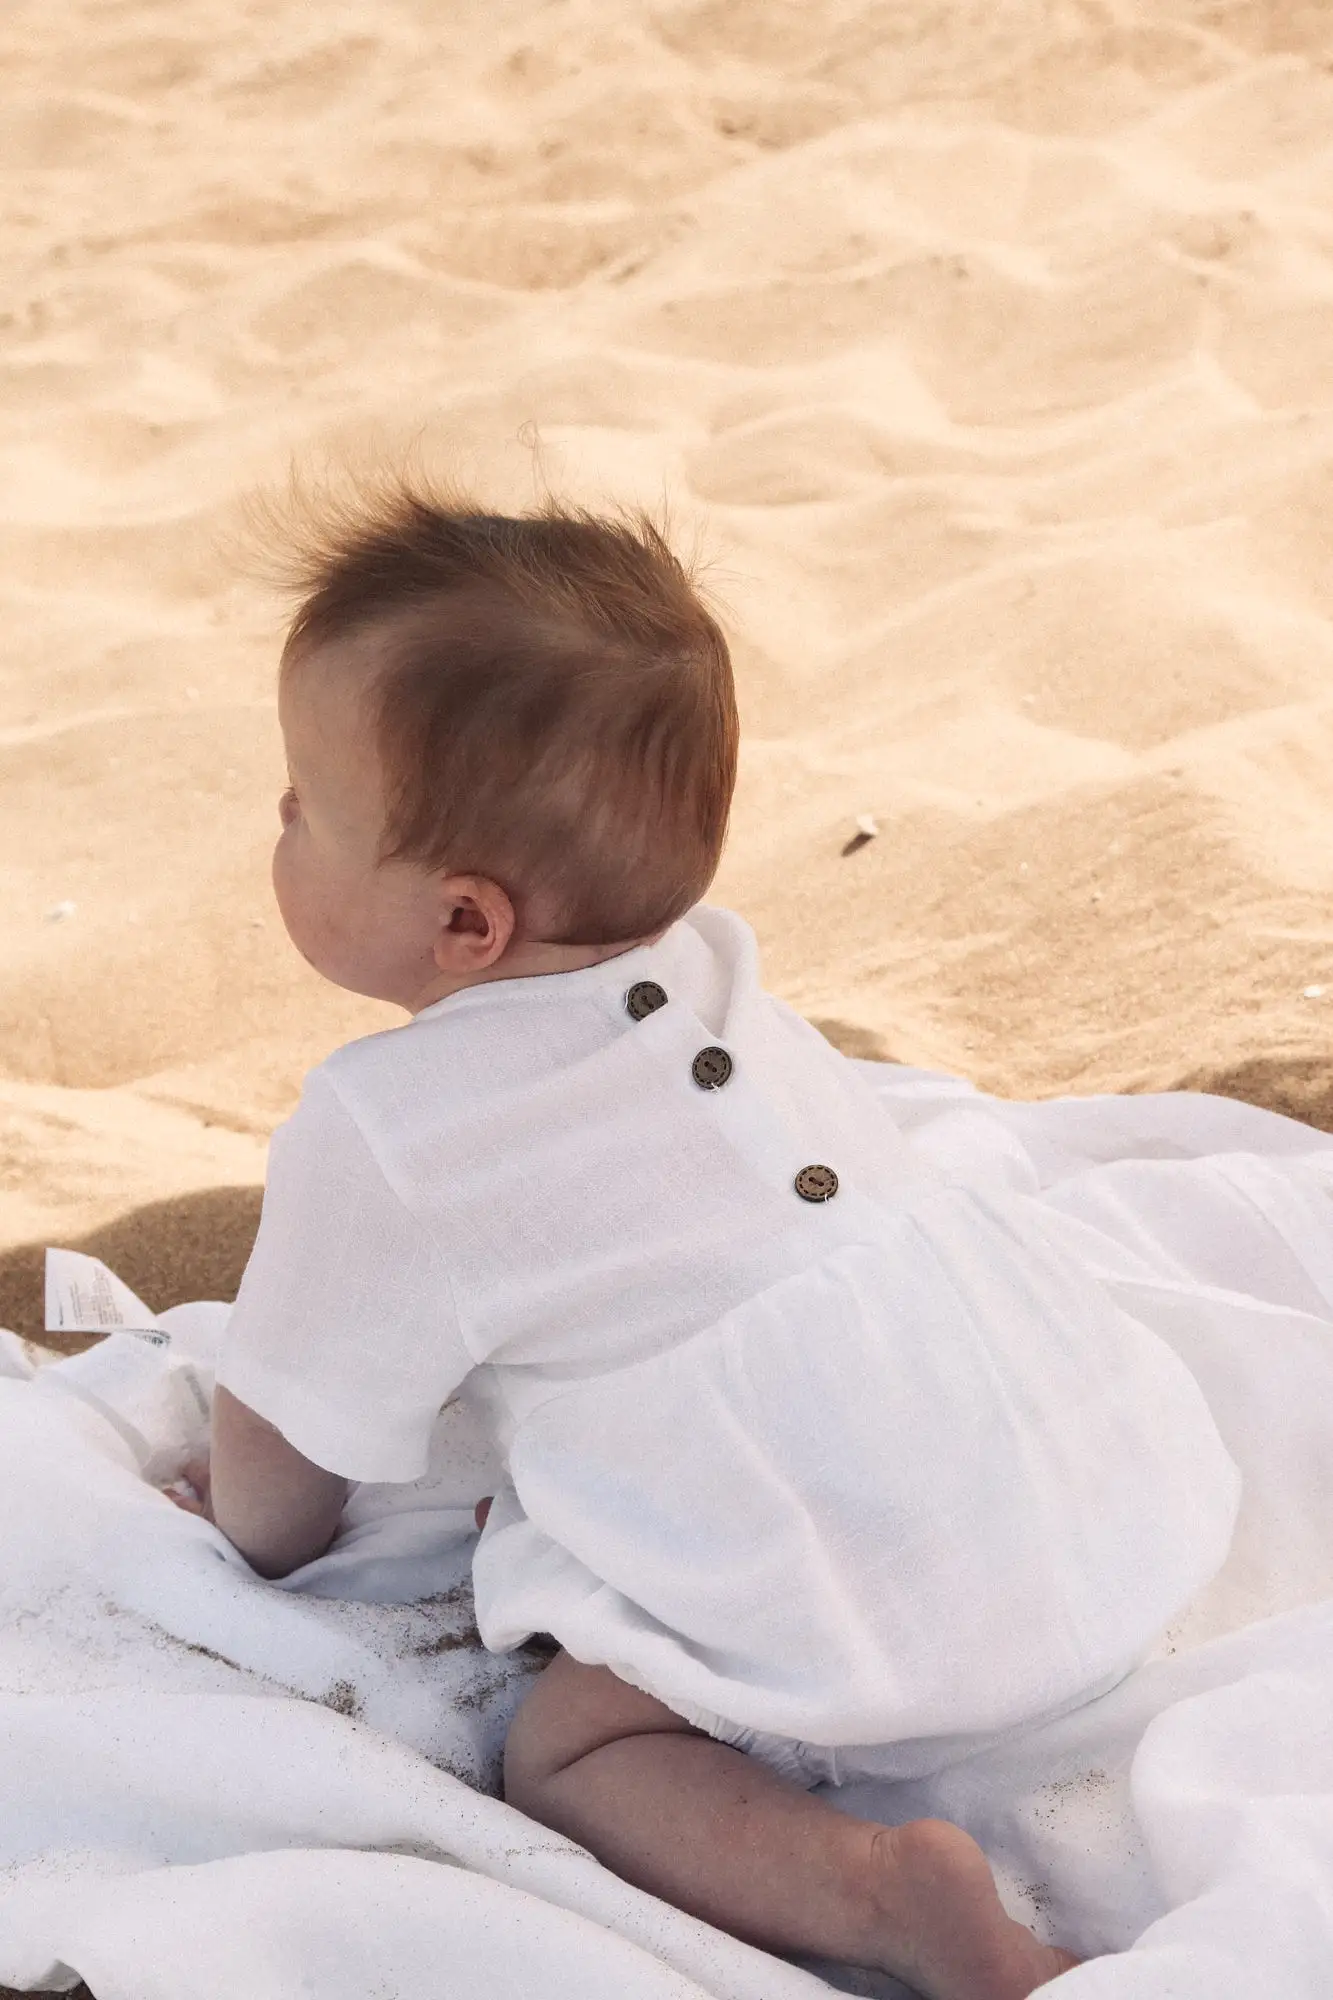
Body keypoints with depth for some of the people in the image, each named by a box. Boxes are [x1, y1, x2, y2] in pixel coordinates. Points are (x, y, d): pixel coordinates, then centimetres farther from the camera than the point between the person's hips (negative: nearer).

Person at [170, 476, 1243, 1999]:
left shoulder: (383, 1133, -10)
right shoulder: (712, 972, 13)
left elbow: (285, 1450, 5)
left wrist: (245, 1538, 27)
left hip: (877, 1616, -8)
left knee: (562, 1750, 1)